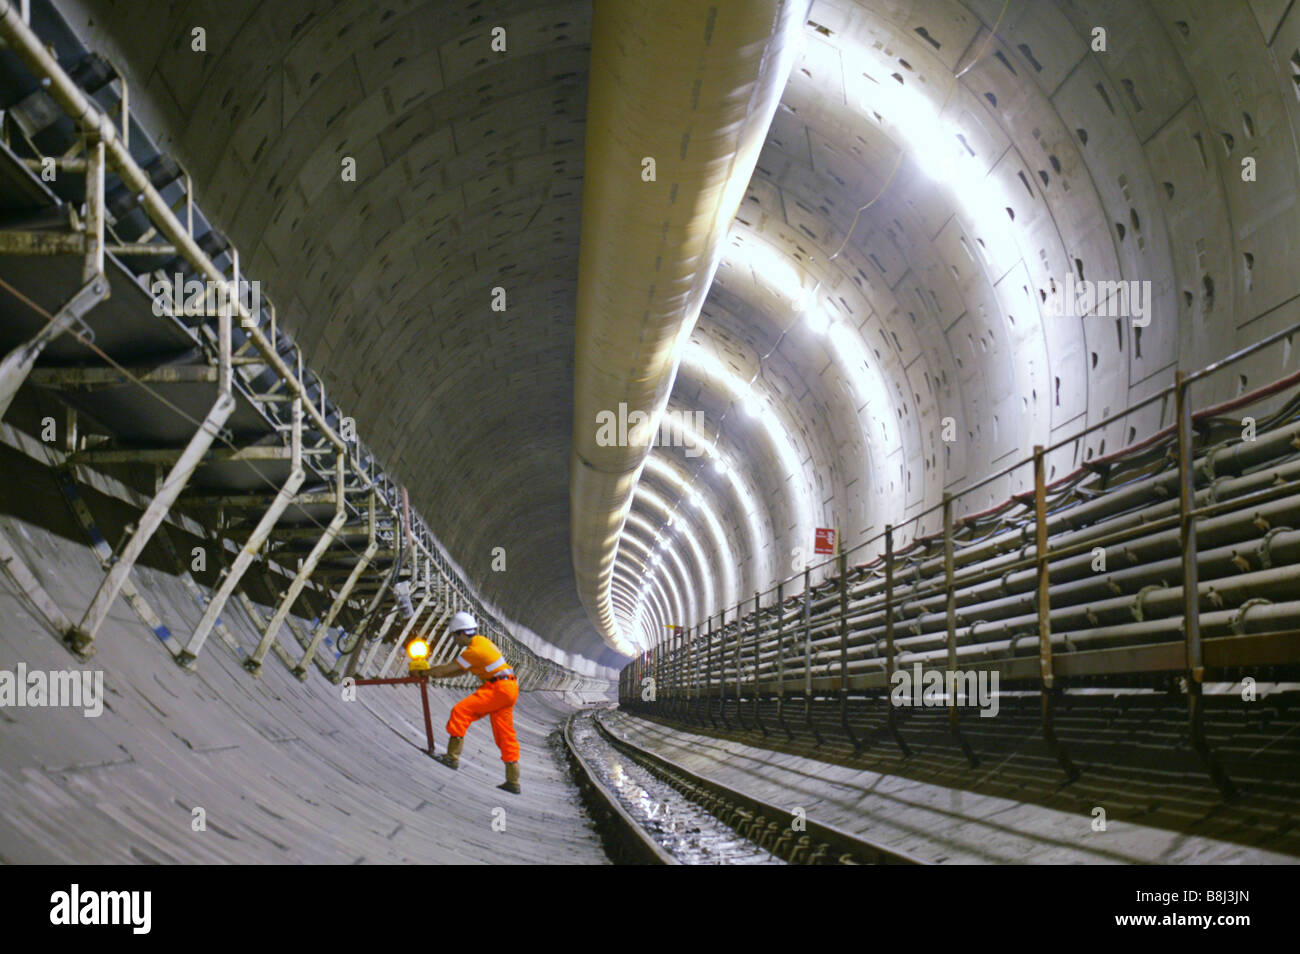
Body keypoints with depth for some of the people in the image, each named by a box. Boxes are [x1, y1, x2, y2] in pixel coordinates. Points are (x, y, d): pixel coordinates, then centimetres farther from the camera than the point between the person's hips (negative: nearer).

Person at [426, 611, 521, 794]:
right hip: (508, 689, 10)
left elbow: (447, 668, -10)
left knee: (461, 711, -14)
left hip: (499, 689, -10)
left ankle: (452, 756, -15)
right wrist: (440, 674, 17)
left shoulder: (474, 650, -15)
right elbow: (463, 669, 24)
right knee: (505, 736, 11)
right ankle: (513, 782, 14)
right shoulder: (481, 642, 16)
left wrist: (427, 671, 5)